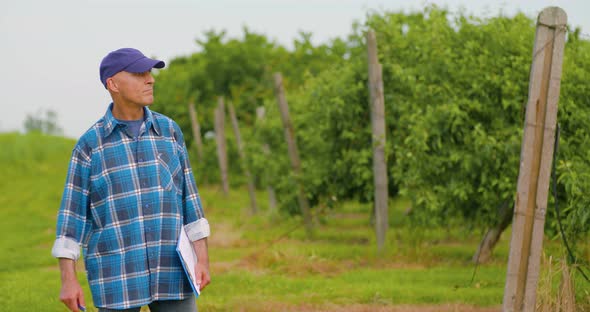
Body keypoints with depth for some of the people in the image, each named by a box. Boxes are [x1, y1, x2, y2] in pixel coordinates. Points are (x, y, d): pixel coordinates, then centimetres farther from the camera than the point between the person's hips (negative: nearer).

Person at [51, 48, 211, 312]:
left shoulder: (169, 131, 6)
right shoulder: (90, 145, -3)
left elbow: (187, 199, 8)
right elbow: (71, 214, -3)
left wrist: (203, 259, 2)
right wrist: (68, 280, -10)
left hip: (169, 271, 3)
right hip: (117, 275, -3)